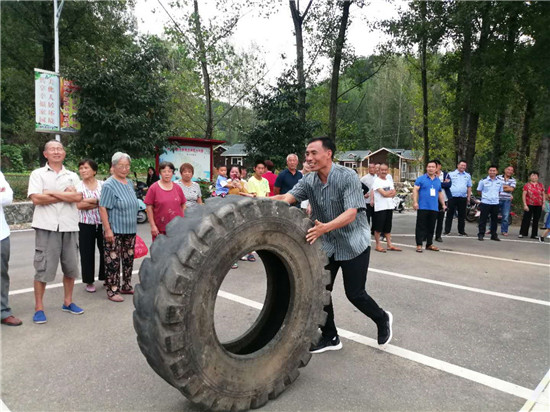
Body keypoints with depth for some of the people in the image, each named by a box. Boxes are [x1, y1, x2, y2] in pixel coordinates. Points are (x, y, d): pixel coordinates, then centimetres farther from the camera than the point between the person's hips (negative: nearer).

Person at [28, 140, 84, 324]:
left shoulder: (72, 176, 12)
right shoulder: (38, 174, 4)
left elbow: (78, 197, -6)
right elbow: (36, 198, -10)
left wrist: (51, 192, -10)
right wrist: (66, 195, -6)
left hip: (69, 227, 3)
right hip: (47, 227, -3)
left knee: (70, 267, 11)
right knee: (43, 268, 0)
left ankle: (68, 302, 26)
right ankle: (39, 308, 12)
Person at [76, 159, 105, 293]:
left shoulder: (102, 185, 3)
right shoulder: (78, 186, 0)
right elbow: (79, 205, -12)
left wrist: (90, 201, -10)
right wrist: (99, 202, -12)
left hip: (102, 223, 1)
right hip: (86, 224, -1)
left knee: (105, 250, 6)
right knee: (87, 253, 5)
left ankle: (105, 277, 23)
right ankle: (89, 281, 18)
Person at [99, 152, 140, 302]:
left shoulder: (130, 183, 12)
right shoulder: (109, 185, -11)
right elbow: (102, 208, -16)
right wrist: (108, 229, -20)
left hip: (130, 229, 8)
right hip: (115, 231, -7)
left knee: (128, 259, 14)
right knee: (113, 261, -2)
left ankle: (126, 286, 26)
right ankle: (112, 291, 7)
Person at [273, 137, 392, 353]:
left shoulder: (348, 176, -20)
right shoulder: (308, 180, -4)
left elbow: (351, 214, -28)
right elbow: (286, 198, -18)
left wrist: (325, 227, -45)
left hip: (354, 243, -5)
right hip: (327, 245, 5)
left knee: (354, 294, 1)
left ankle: (383, 319, 32)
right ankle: (330, 337, 23)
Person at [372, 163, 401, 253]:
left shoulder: (389, 180, 13)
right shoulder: (376, 181, -8)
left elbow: (394, 193, 7)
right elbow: (384, 194, -15)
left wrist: (387, 194, -10)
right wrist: (391, 191, 0)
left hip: (389, 206, 7)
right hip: (380, 207, -7)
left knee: (388, 227, 12)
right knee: (378, 228, -1)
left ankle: (389, 245, 18)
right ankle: (378, 245, 7)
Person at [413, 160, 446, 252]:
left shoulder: (438, 180, 16)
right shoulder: (421, 179, 0)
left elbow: (440, 194, 24)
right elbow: (415, 190, -7)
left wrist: (443, 204, 20)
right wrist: (415, 202, -17)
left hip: (434, 208, 5)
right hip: (423, 207, -5)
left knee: (431, 227, 11)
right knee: (421, 227, -3)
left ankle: (429, 244, 20)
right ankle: (419, 245, 1)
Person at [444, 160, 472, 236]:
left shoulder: (468, 175, 15)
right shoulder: (451, 174, 5)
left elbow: (469, 187, 17)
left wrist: (468, 197, 10)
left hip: (463, 198, 3)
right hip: (452, 197, -3)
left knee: (462, 215, 8)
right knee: (450, 214, -1)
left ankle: (461, 231, 16)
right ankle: (447, 230, 3)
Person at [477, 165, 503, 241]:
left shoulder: (500, 182, 8)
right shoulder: (483, 181, -3)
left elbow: (500, 192, 19)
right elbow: (479, 190, 6)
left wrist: (495, 196, 8)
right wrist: (485, 196, 4)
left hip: (495, 203, 4)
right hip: (485, 203, -3)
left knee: (494, 220, 9)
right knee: (483, 219, -2)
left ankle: (494, 235, 18)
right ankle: (480, 234, 4)